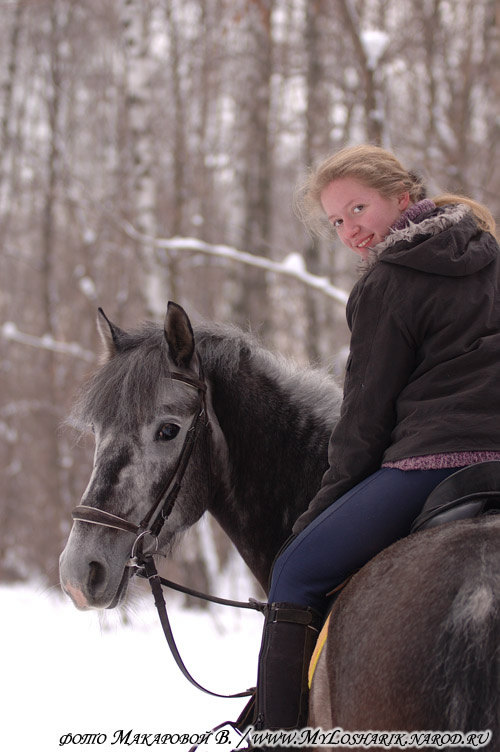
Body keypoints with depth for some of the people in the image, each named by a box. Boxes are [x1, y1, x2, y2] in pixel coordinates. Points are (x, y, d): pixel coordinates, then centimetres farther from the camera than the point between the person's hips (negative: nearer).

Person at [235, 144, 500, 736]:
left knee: (296, 573, -2)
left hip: (432, 458, -9)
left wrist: (323, 506, 9)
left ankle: (275, 733, -5)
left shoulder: (387, 285, -2)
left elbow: (367, 414, -1)